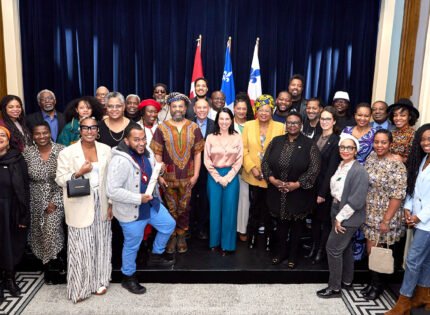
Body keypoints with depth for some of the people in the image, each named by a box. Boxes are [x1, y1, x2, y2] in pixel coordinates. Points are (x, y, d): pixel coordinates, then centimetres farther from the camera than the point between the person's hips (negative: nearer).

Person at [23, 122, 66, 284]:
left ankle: (51, 266, 10)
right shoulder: (27, 153, -1)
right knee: (39, 234, 8)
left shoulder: (61, 151, -8)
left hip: (56, 199, -3)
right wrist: (27, 202, -2)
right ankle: (53, 264, 29)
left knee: (51, 231, -14)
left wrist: (56, 201, -11)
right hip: (36, 202, 3)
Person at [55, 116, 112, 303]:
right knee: (80, 246, 2)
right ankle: (80, 286, 19)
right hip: (79, 206, -3)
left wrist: (111, 203, 4)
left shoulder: (106, 150, 3)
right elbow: (60, 180, -5)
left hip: (101, 204, 3)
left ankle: (99, 281, 29)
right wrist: (79, 173, -20)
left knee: (101, 243, 11)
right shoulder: (67, 152, -6)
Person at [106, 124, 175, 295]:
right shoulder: (120, 161, -30)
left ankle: (156, 255, 42)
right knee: (132, 245, 11)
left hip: (150, 203, 8)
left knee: (169, 224, 19)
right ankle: (128, 277, 36)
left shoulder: (145, 153, -2)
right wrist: (138, 198, -28)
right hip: (131, 211, -8)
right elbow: (112, 191, -31)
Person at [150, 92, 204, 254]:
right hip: (168, 177, -1)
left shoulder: (194, 128, 0)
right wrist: (159, 175, -8)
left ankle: (181, 235, 30)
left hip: (187, 177, 1)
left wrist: (196, 174, -5)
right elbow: (157, 154, -4)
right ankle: (171, 236, 29)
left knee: (184, 208, 12)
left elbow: (197, 153, 0)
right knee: (171, 208, 12)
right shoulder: (162, 128, -3)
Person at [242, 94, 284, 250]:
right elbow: (244, 149, -1)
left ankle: (268, 238, 26)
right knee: (254, 207, 14)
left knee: (269, 208, 10)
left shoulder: (280, 127, -3)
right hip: (253, 175, 1)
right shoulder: (248, 125, 2)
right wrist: (252, 168, -11)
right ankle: (251, 237, 30)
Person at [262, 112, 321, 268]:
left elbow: (314, 169, -13)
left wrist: (297, 184, -20)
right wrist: (272, 179, -13)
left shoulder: (309, 144, -8)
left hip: (298, 194, -2)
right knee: (281, 223, 17)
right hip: (277, 193, 2)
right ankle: (280, 252, 36)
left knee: (296, 225, 14)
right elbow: (265, 162, 2)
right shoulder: (276, 141, 2)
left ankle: (293, 256, 32)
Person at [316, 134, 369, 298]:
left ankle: (335, 287, 12)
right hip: (338, 213, 8)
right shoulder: (341, 166, 4)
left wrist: (340, 218, -17)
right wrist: (337, 216, 6)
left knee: (333, 248, -2)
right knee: (345, 248, 19)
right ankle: (346, 280, 35)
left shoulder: (359, 171, -20)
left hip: (348, 217, -8)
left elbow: (357, 200, -23)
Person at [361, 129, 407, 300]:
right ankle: (373, 281, 32)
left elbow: (397, 195, -18)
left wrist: (386, 220, -18)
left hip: (384, 215, -6)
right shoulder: (371, 157, 2)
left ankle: (377, 284, 27)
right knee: (371, 249, 14)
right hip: (370, 213, 6)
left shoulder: (396, 164, -18)